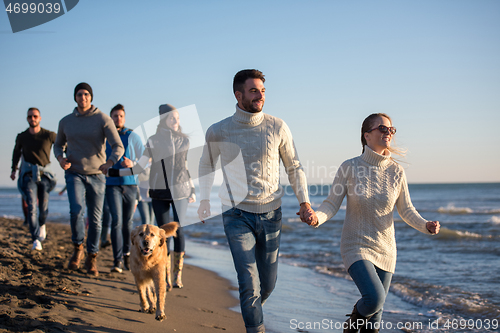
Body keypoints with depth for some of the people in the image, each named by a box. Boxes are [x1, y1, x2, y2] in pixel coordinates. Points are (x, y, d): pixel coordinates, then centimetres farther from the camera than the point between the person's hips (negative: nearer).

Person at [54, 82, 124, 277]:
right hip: (74, 174, 1)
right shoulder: (66, 122, 4)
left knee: (95, 218, 4)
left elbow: (118, 147, -13)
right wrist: (60, 158, -6)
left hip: (96, 175, 0)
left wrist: (109, 162, -34)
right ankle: (77, 248, 0)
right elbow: (58, 145, 18)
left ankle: (91, 259, 21)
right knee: (76, 210, -23)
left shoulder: (103, 119, -6)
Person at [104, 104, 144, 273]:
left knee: (128, 222, 6)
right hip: (112, 184, -1)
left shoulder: (132, 136, 6)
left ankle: (127, 255, 22)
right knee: (117, 220, -12)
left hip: (130, 184, 1)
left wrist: (133, 164, -10)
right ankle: (117, 260, -12)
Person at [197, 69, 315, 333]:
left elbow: (294, 167, 7)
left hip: (271, 214, 2)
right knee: (249, 284, -11)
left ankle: (252, 311, 43)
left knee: (268, 283, 13)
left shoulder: (277, 127, -4)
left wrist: (304, 202, -2)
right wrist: (204, 198, 15)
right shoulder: (218, 132, -4)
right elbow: (206, 164, 16)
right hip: (237, 215, -2)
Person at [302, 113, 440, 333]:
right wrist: (317, 217, -28)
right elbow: (331, 204, -7)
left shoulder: (396, 171, -2)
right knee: (374, 298, -24)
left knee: (375, 315, 9)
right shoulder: (349, 167, -9)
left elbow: (406, 211, 6)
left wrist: (426, 225, -13)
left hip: (385, 249, 4)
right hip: (357, 247, -4)